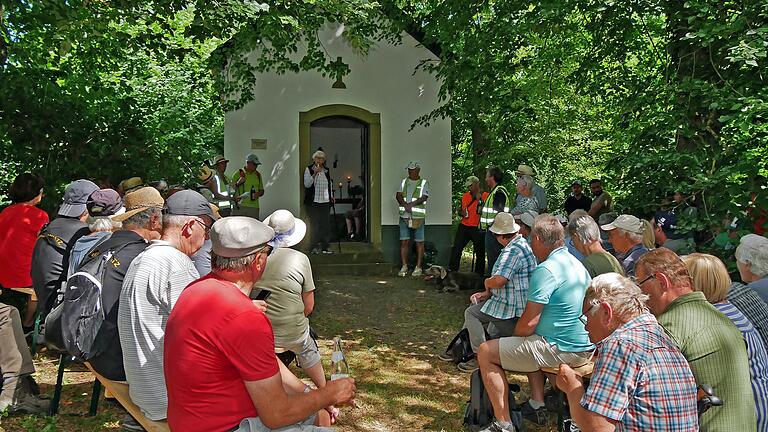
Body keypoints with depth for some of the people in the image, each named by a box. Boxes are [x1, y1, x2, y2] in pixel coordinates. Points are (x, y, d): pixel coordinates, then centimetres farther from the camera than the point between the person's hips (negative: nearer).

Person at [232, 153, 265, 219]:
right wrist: (238, 184, -14)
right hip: (240, 206, -3)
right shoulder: (238, 174, 3)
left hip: (254, 207, 3)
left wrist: (258, 194, -1)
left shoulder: (258, 175, 15)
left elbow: (262, 191, 21)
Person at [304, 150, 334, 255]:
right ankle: (314, 247, 0)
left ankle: (325, 246, 9)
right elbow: (307, 184, -9)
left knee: (326, 224, 1)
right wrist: (314, 174, -18)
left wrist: (331, 196, 15)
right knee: (314, 224, -6)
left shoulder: (326, 170, 15)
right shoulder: (308, 169, 2)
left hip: (325, 201, 4)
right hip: (313, 202, -4)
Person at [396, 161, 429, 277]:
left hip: (418, 217, -3)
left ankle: (418, 267, 5)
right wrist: (405, 205, -15)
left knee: (419, 242, -1)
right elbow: (398, 196, 3)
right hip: (404, 216, 3)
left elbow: (424, 198, -9)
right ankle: (404, 266, 8)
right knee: (404, 242, 2)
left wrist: (411, 204, -19)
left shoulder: (424, 183, 4)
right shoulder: (403, 182, 14)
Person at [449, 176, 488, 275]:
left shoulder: (485, 196, -4)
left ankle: (479, 274, 15)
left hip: (478, 228, -4)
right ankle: (452, 270, 9)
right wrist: (461, 213, 1)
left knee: (480, 252, 4)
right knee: (456, 248, 1)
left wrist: (479, 199, -20)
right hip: (464, 226, 5)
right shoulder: (465, 195, 12)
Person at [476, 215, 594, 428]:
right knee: (531, 344, 36)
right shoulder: (578, 265, 11)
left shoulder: (546, 270, -19)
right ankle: (537, 406, 28)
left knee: (485, 353, -2)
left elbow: (528, 323, -20)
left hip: (561, 349, -9)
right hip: (586, 347, 10)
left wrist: (514, 337, 1)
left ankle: (504, 424, 0)